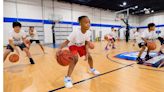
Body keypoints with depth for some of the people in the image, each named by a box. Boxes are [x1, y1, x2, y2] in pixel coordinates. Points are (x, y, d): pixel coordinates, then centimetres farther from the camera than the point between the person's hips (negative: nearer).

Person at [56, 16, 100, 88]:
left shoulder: (88, 32, -22)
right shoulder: (75, 33, -38)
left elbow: (86, 44, -13)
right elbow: (66, 42, -41)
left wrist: (87, 53, -24)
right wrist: (60, 48, -59)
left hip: (81, 45, 6)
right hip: (73, 46, -5)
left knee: (89, 57, 7)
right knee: (75, 59, -28)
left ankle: (92, 69, 39)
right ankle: (67, 78, -15)